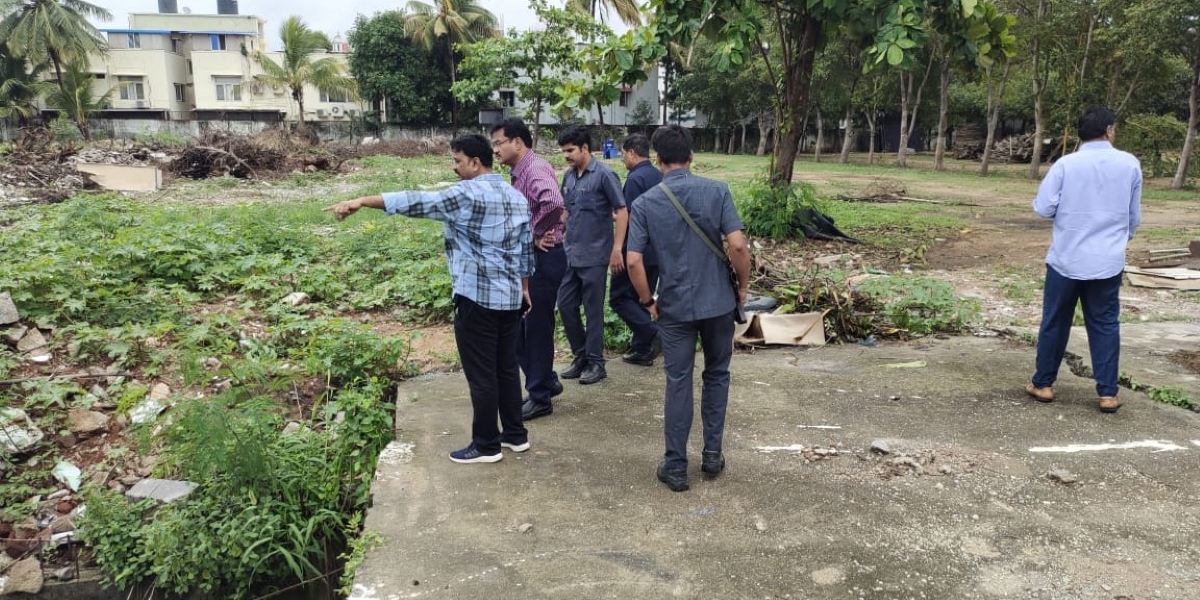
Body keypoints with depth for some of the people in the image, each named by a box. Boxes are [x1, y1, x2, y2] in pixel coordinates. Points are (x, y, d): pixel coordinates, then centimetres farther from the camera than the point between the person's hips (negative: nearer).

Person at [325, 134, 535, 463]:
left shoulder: (468, 193, -14)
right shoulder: (517, 197, 11)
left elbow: (419, 202, -20)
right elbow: (527, 248, 16)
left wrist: (363, 201, -18)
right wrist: (524, 287, 25)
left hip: (477, 297, -8)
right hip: (510, 296, 8)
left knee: (481, 374, 2)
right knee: (507, 367, 16)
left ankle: (486, 445, 12)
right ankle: (515, 434, 25)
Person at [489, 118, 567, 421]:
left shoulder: (536, 168, -18)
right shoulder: (520, 173, 13)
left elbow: (553, 203, -37)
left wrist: (536, 234, -22)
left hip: (542, 259, -10)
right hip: (527, 258, 10)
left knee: (537, 327, 1)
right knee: (517, 325, 16)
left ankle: (540, 397, 15)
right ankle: (547, 380, 31)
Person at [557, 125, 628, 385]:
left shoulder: (604, 175, -11)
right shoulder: (568, 176, 8)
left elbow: (622, 212, -11)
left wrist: (617, 249, -15)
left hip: (594, 256, -7)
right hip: (570, 254, 7)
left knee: (593, 310, 2)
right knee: (565, 305, 10)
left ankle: (596, 363, 15)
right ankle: (581, 355, 25)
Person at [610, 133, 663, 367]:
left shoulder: (635, 179, -16)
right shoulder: (660, 176, 10)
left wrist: (620, 251, -13)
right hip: (657, 251, 8)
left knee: (619, 297, 3)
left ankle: (654, 334, -10)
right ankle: (641, 350, 21)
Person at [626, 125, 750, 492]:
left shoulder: (646, 203, -5)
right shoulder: (717, 191, -6)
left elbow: (634, 261, -11)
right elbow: (738, 245, -13)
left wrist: (647, 301, 4)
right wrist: (743, 286, 2)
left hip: (675, 306, -1)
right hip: (718, 301, 1)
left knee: (678, 383, 7)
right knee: (716, 375, 18)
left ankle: (676, 466, 13)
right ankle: (712, 454, 23)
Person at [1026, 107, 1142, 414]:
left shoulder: (1066, 164, -7)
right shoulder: (1130, 164, 0)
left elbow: (1043, 209, -7)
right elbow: (1134, 217, 9)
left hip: (1067, 259, -1)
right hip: (1108, 261, 2)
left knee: (1055, 322, 9)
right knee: (1105, 324, 10)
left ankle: (1043, 384, 17)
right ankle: (1107, 392, 12)